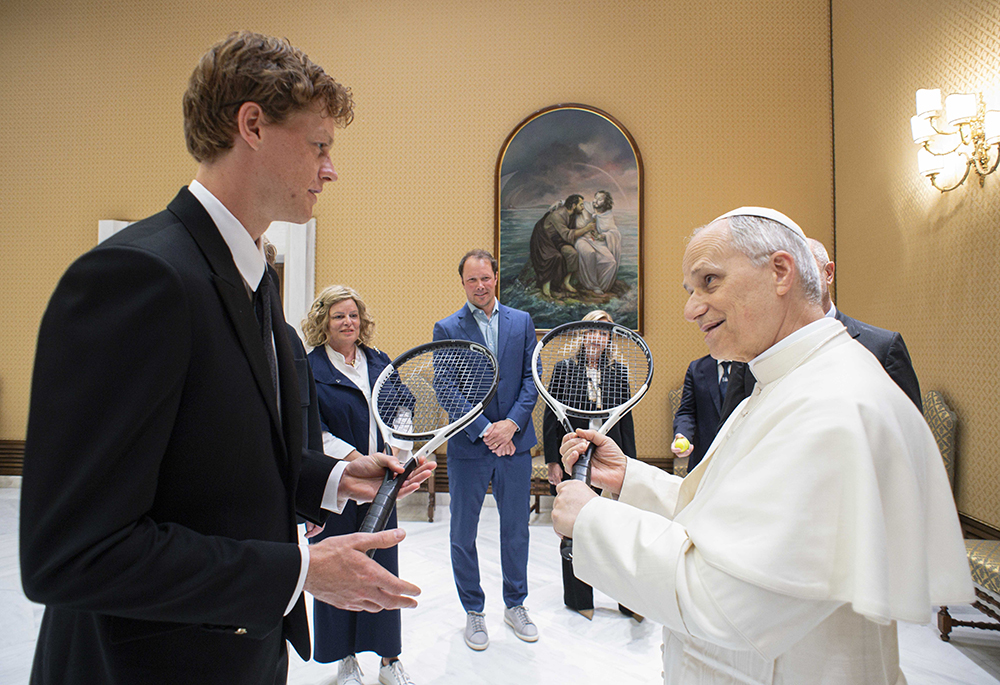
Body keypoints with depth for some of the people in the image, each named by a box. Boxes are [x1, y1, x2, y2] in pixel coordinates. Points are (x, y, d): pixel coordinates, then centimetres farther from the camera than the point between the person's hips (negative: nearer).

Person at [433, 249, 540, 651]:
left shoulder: (522, 322, 5)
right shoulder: (447, 329, -3)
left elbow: (531, 379, 2)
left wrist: (511, 424, -12)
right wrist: (484, 431, -16)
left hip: (515, 442, 2)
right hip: (468, 448, -2)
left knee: (516, 529, 14)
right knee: (463, 534, 10)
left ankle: (515, 605, 34)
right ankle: (473, 611, 29)